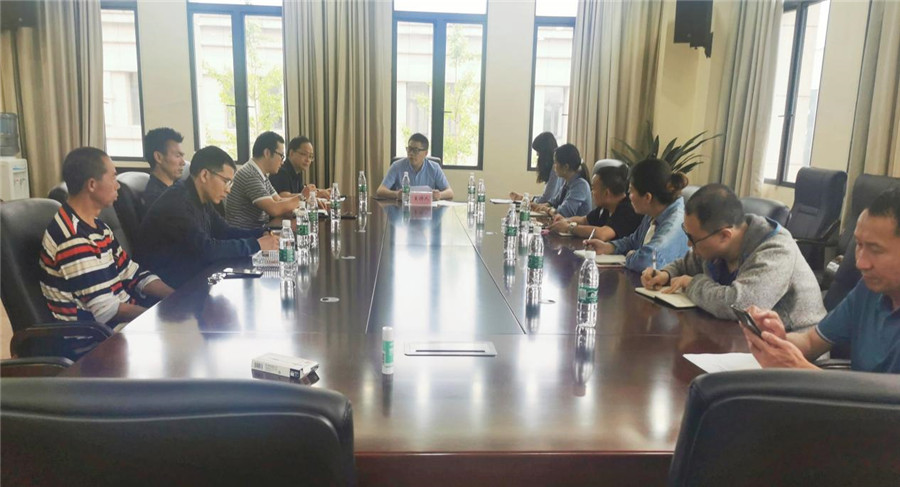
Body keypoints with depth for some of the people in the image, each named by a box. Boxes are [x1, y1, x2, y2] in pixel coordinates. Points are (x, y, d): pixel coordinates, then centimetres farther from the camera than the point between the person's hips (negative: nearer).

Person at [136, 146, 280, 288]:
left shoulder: (201, 199, 5)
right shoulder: (177, 203, -23)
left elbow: (225, 231, 12)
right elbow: (206, 249, -30)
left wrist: (262, 234, -4)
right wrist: (256, 245, -22)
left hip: (193, 274, 8)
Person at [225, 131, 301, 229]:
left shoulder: (262, 176, 11)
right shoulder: (249, 175, -19)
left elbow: (279, 201, 14)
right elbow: (274, 209, -25)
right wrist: (301, 198, -13)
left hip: (258, 230, 9)